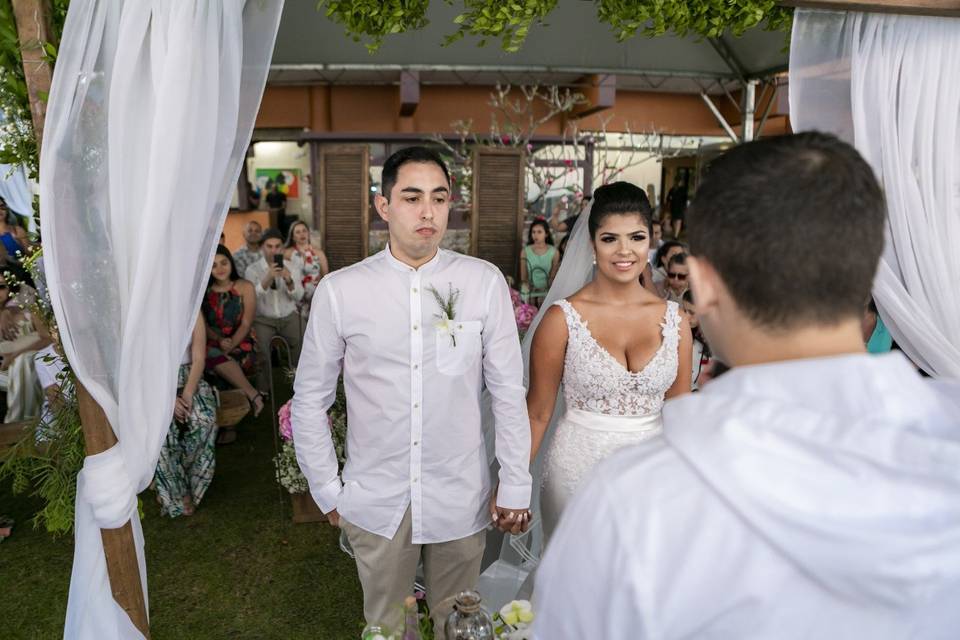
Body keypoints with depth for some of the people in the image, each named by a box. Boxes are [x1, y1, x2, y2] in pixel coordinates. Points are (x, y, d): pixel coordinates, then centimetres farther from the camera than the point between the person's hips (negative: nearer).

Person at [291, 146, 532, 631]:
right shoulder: (340, 290, -8)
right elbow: (310, 398, 1)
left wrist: (515, 485, 0)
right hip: (375, 501, 0)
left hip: (462, 498, 0)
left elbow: (509, 391, -3)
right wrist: (327, 489, 4)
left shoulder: (485, 282, -8)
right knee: (385, 627, 20)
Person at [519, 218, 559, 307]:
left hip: (546, 292, 0)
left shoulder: (554, 252, -2)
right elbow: (523, 278, 1)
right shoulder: (525, 251, -1)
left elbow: (553, 277, -1)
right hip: (530, 293, 0)